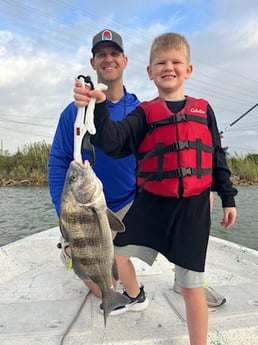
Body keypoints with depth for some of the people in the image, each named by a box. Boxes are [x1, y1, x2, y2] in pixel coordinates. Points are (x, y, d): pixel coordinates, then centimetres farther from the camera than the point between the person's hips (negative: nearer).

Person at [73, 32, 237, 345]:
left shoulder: (203, 109, 9)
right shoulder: (144, 112, 3)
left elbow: (217, 157, 12)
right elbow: (113, 141, -15)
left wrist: (228, 198, 11)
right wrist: (97, 110, -33)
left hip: (193, 208, 0)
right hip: (150, 203, 1)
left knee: (191, 285, 5)